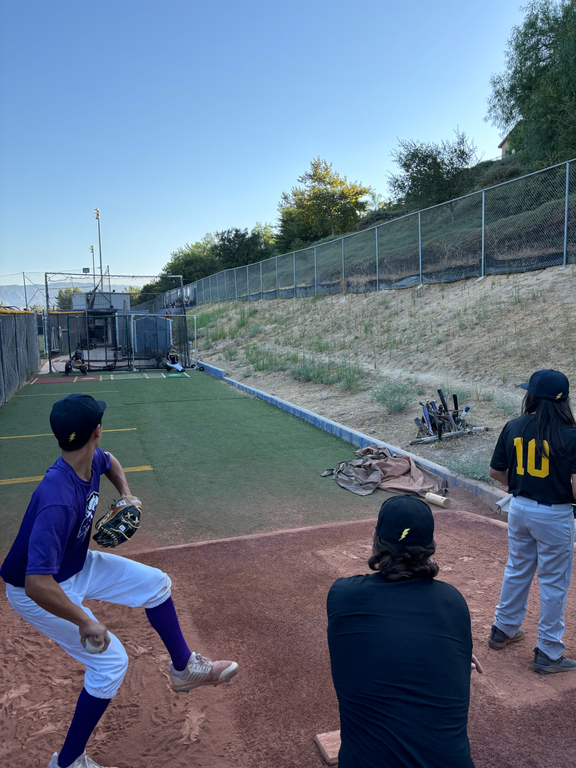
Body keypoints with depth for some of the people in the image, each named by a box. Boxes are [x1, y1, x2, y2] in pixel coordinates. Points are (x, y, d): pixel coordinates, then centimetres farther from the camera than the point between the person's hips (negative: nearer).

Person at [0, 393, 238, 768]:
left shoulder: (92, 460, -15)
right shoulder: (58, 501, -41)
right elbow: (37, 584, -44)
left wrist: (126, 495, -3)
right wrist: (85, 622, -33)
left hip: (76, 565, 8)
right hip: (38, 592, -8)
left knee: (156, 583, 8)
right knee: (111, 661, -7)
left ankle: (184, 668, 28)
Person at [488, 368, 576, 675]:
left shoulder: (513, 428, -6)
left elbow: (495, 471, 2)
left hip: (519, 508, 4)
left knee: (516, 570, 23)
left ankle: (503, 630, 38)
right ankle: (548, 654, 22)